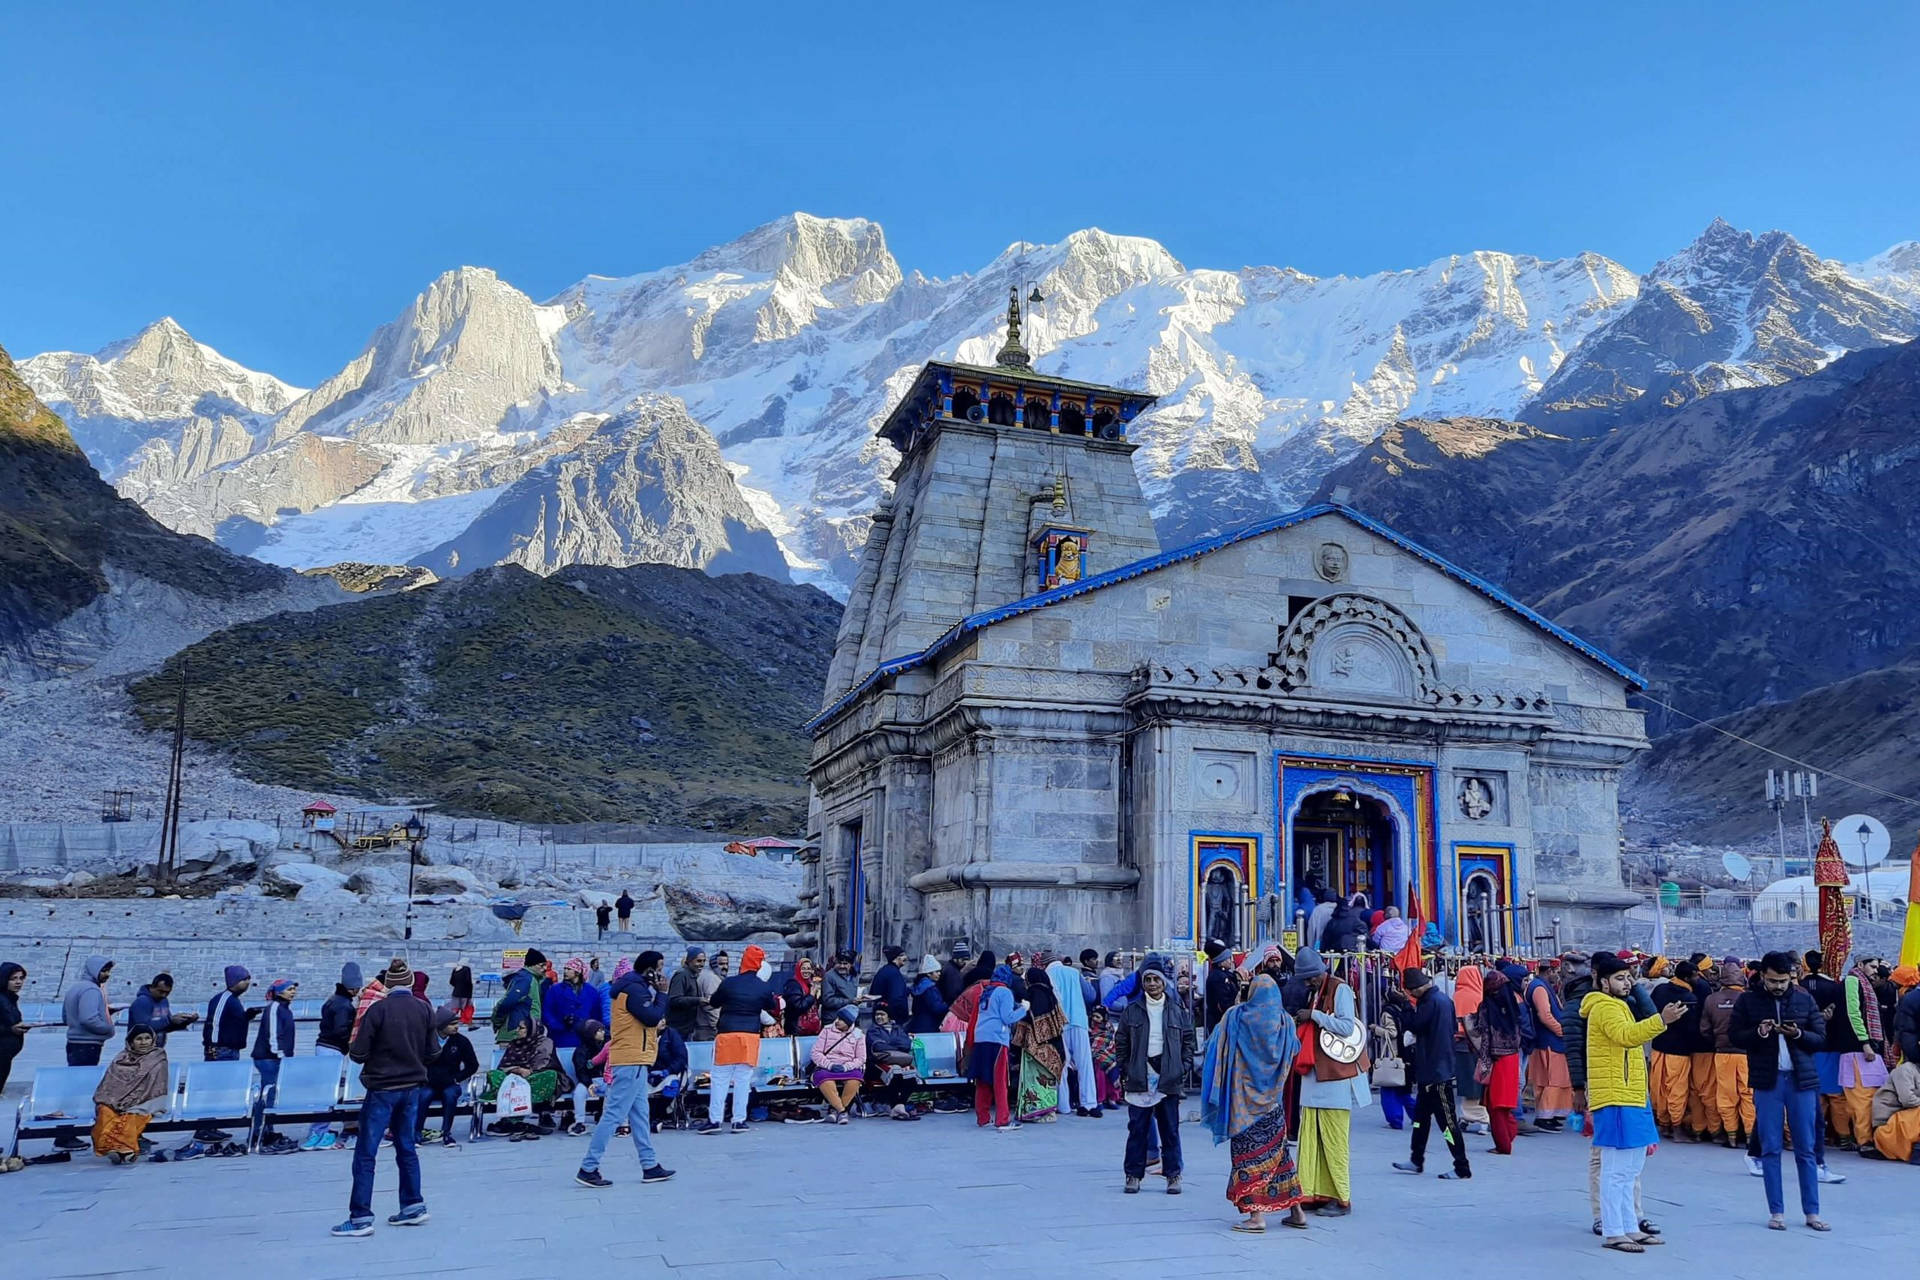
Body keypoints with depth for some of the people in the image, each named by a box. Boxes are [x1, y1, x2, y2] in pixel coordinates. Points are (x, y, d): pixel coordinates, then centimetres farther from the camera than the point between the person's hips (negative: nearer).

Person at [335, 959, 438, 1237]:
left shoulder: (378, 1010, -14)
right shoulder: (423, 1010, 0)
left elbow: (357, 1054, -12)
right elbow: (433, 1052, 5)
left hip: (382, 1089, -5)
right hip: (412, 1088, 5)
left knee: (365, 1154, 1)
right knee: (406, 1148, 17)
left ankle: (360, 1217, 0)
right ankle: (413, 1207, 21)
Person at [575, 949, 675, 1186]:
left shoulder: (635, 987, 17)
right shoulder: (635, 989, -15)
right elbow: (652, 1017, -21)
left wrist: (656, 1024, 2)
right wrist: (662, 993, -11)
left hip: (632, 1060, 11)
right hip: (632, 1060, -11)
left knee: (640, 1114, 13)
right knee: (614, 1114, -9)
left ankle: (650, 1166, 18)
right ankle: (588, 1169, -6)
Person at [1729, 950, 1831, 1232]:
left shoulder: (1804, 999, 4)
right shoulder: (1748, 1001, 1)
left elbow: (1821, 1038, 4)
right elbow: (1734, 1036, 1)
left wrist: (1798, 1034, -16)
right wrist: (1759, 1032, -17)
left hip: (1802, 1080, 1)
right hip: (1767, 1081, -1)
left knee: (1806, 1150, 6)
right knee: (1770, 1150, 4)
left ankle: (1812, 1212, 14)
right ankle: (1776, 1211, 11)